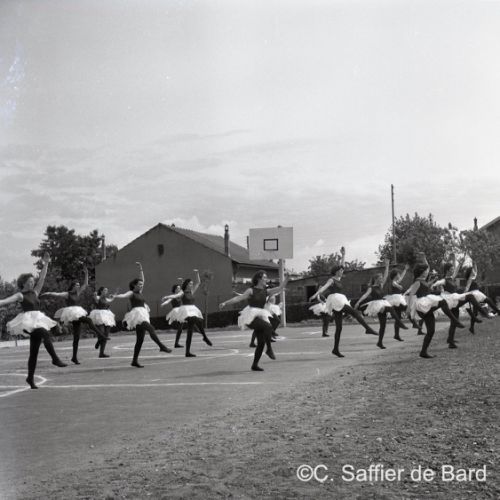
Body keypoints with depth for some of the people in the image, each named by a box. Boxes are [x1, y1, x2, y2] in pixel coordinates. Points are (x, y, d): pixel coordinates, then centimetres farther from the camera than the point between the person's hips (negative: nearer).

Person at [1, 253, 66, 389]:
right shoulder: (20, 295, 0)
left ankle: (30, 378, 13)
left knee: (34, 352, 7)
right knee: (45, 334, -30)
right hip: (27, 322, -6)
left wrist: (46, 264, 11)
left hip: (37, 321, 6)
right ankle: (55, 359, -28)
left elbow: (42, 278, 14)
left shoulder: (34, 293, 15)